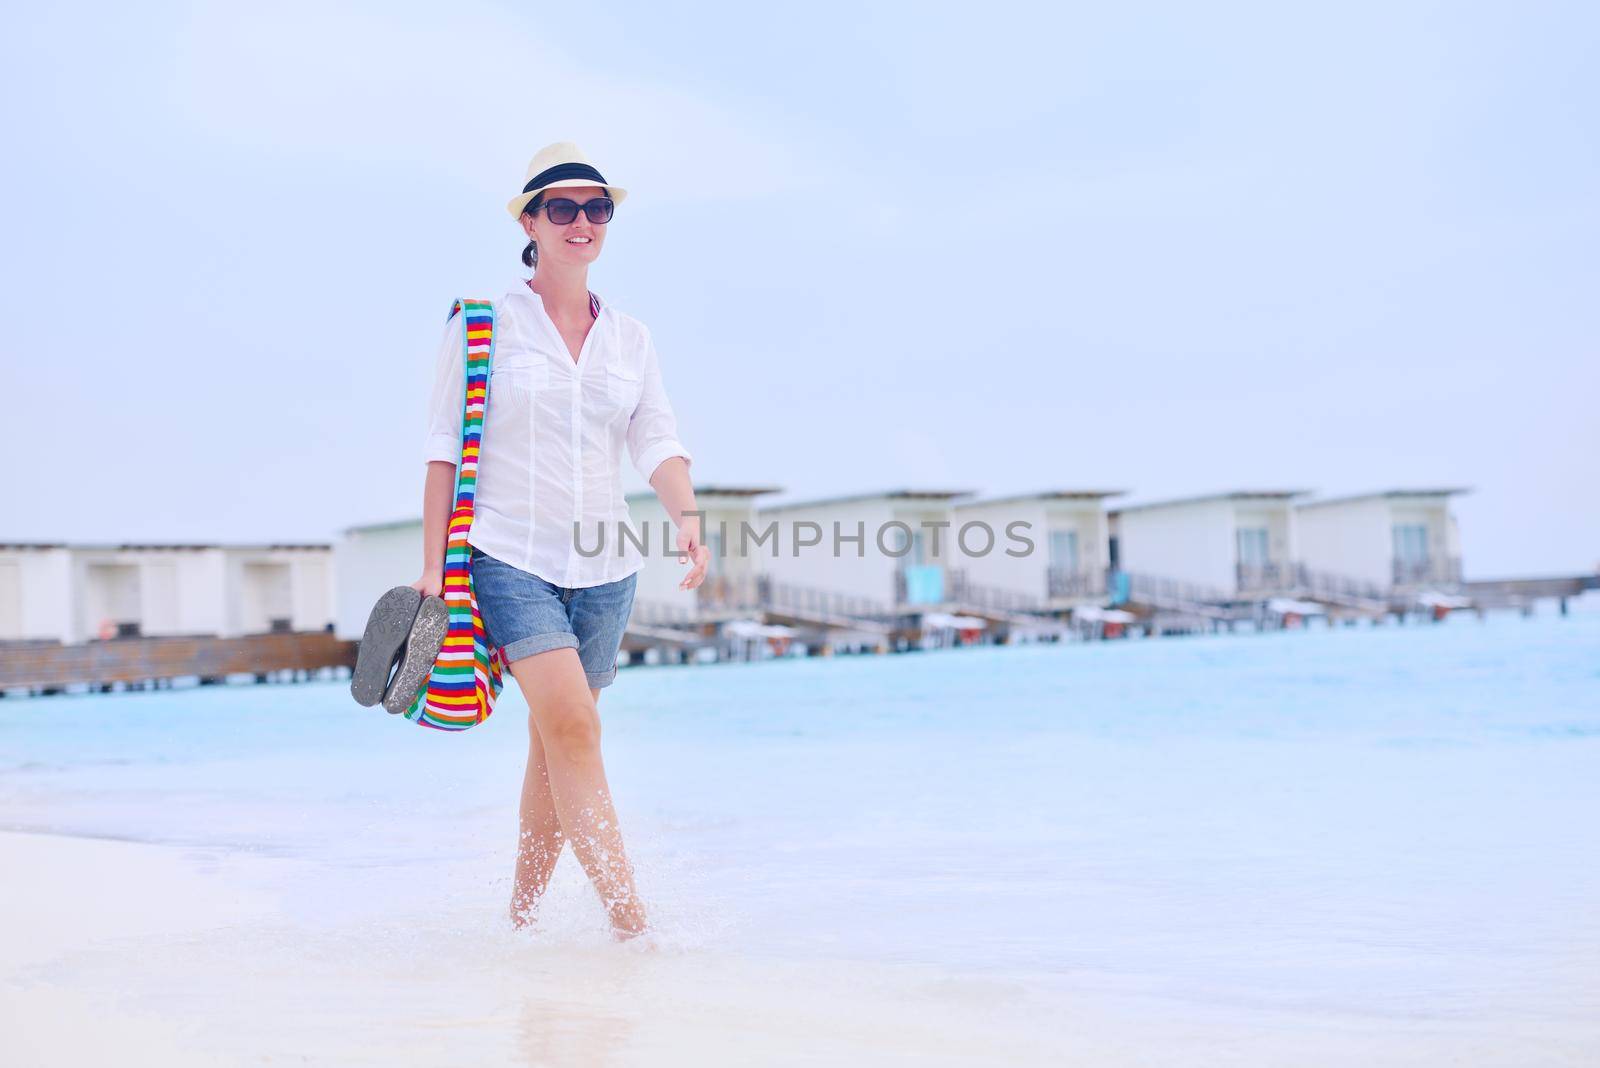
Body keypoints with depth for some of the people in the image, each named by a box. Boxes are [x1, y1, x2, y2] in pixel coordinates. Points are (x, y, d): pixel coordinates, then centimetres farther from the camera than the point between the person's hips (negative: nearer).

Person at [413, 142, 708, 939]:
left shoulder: (630, 337, 11)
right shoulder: (483, 324, 0)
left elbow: (657, 441, 4)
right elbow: (445, 448, -1)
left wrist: (687, 518, -16)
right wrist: (433, 564, -6)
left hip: (602, 566, 4)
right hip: (509, 557, -4)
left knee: (555, 745, 8)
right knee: (571, 727, -18)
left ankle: (522, 917, 21)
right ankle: (631, 922, -19)